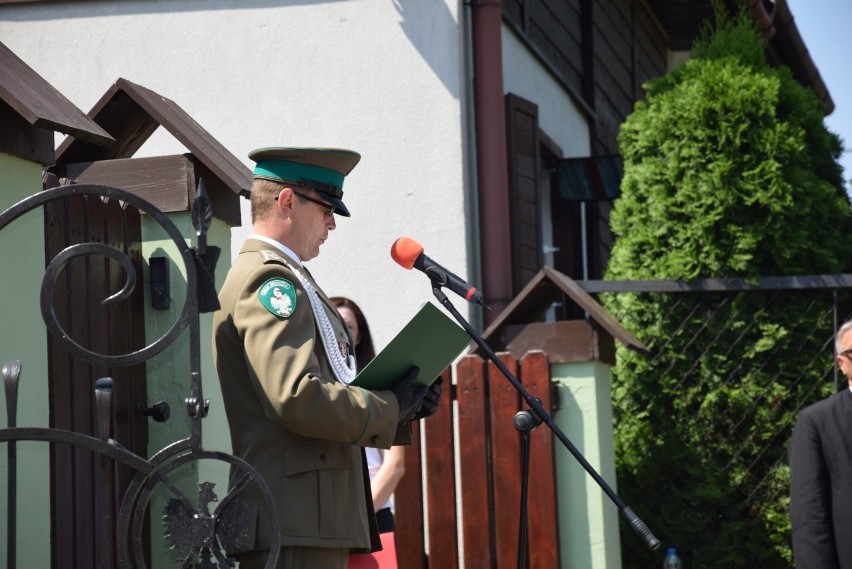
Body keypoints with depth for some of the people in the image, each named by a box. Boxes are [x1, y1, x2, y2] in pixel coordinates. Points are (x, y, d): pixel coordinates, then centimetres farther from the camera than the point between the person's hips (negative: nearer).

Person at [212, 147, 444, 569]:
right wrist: (389, 409, -9)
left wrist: (403, 407, 9)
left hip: (311, 520, 10)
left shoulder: (284, 277, 22)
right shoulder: (268, 278, -11)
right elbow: (298, 398, -22)